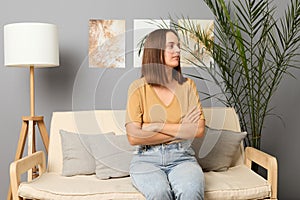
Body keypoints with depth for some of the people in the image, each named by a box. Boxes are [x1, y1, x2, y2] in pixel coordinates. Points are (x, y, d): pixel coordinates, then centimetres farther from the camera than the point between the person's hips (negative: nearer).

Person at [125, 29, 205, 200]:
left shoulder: (187, 85, 6)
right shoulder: (138, 87, -2)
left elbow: (199, 130, -4)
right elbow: (134, 137, -10)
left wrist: (156, 126, -11)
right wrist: (181, 130, -7)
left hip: (182, 157, 2)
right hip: (147, 159, -1)